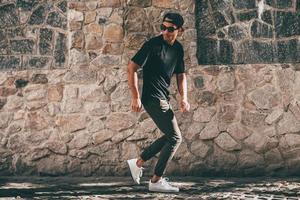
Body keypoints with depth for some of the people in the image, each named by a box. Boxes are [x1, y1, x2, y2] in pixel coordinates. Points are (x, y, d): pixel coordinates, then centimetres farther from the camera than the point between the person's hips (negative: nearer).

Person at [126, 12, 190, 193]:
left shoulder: (178, 49, 9)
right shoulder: (153, 44, -14)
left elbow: (181, 75, 14)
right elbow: (132, 67, -15)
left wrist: (184, 98, -2)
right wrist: (135, 96, -18)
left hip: (163, 99, 9)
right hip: (153, 98, -9)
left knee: (170, 136, 18)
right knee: (175, 138, -8)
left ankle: (138, 163, 25)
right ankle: (156, 181, -2)